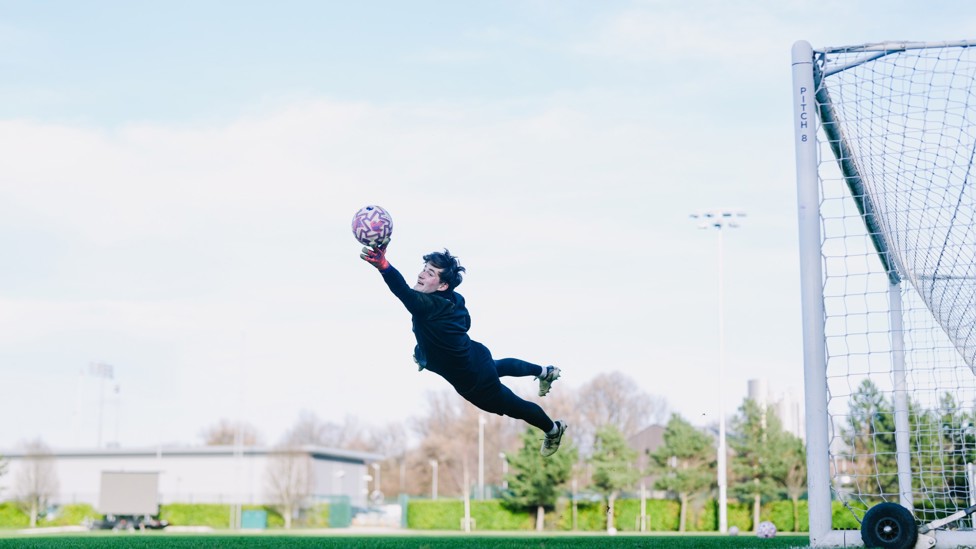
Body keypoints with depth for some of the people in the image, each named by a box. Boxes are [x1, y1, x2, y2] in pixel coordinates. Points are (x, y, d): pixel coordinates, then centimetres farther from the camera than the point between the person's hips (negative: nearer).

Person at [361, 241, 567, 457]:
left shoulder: (432, 305, -39)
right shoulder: (453, 299, -12)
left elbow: (406, 294, -59)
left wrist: (384, 266, -75)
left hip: (472, 380, -7)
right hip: (475, 357, 7)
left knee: (512, 406, 19)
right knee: (499, 366, 41)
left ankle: (554, 430, 45)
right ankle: (545, 372, 65)